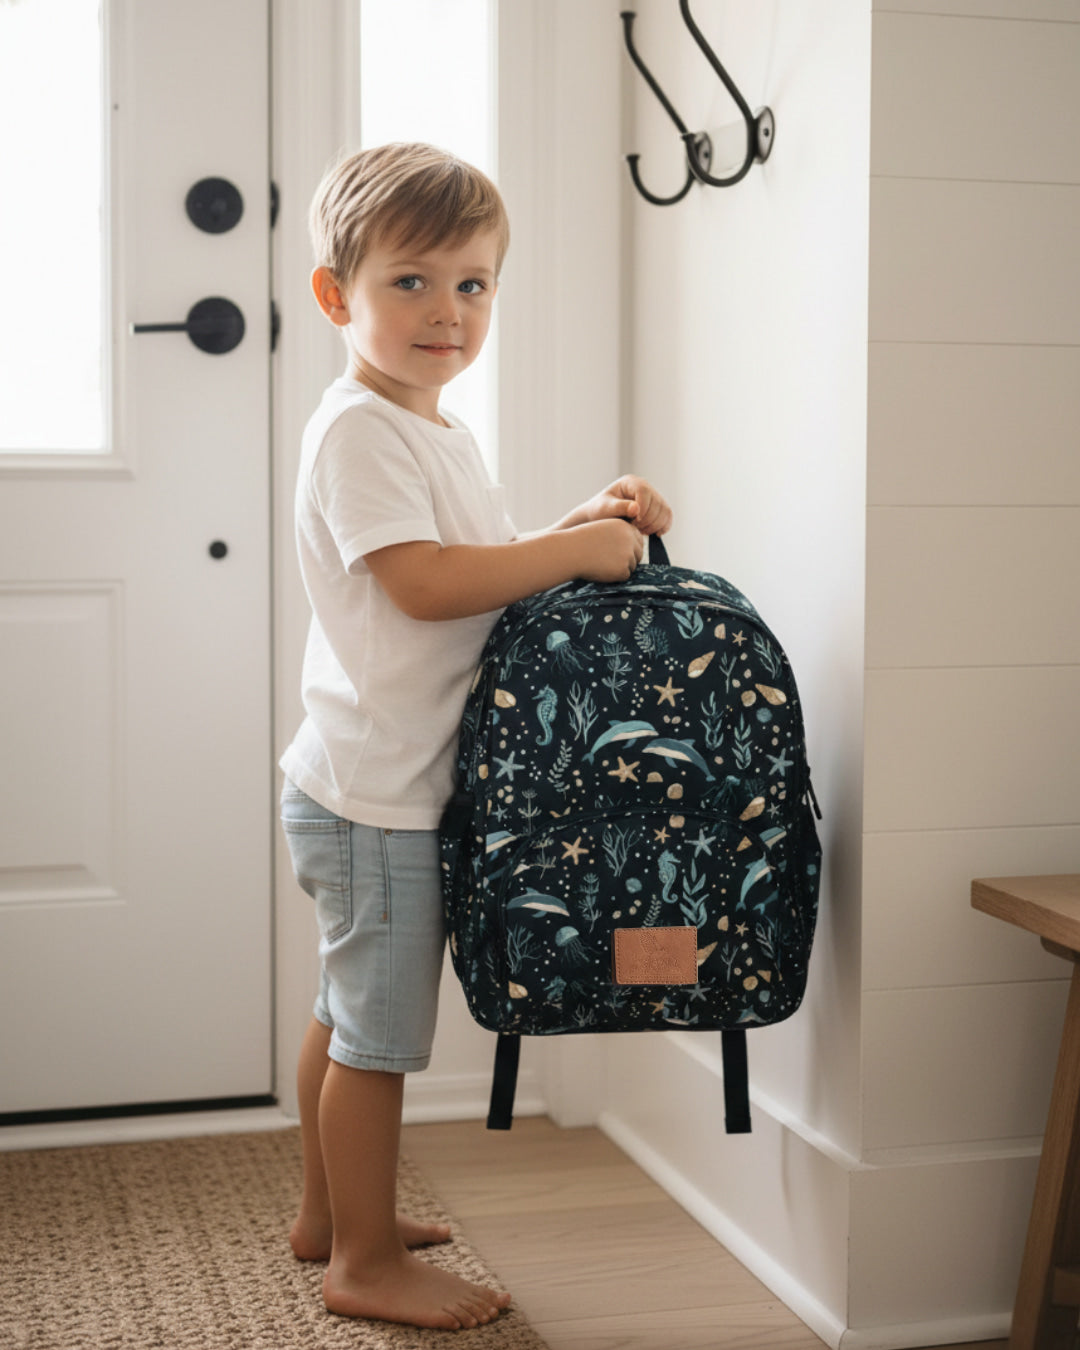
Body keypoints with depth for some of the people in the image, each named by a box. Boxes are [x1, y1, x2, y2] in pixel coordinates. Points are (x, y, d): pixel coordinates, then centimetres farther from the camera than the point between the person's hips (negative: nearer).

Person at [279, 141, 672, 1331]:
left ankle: (327, 1213, 37)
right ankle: (367, 1263, 15)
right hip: (376, 793, -10)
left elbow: (483, 572, 19)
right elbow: (422, 581, -26)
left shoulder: (437, 434, 16)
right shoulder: (357, 429, -16)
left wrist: (584, 524, 7)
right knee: (379, 1033, 1)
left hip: (379, 787, 10)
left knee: (349, 1012, 21)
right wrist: (577, 550, -21)